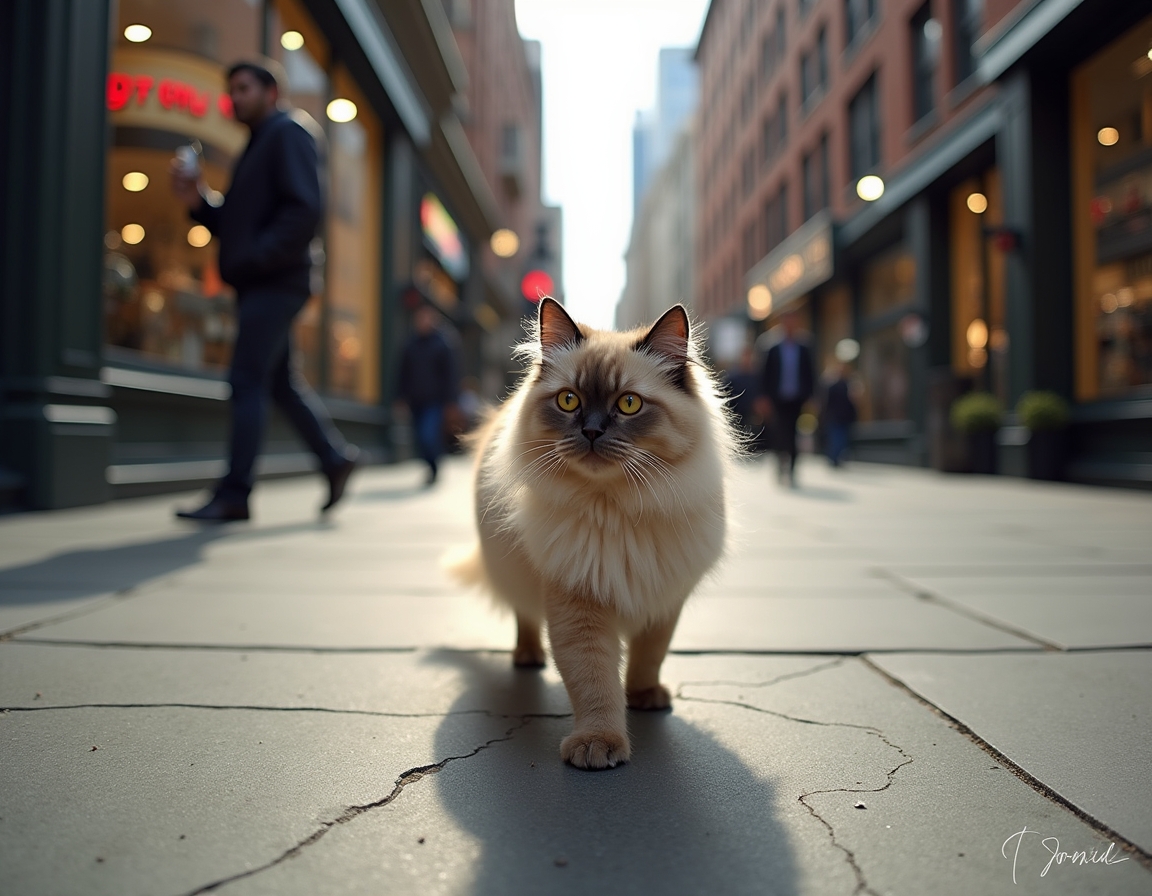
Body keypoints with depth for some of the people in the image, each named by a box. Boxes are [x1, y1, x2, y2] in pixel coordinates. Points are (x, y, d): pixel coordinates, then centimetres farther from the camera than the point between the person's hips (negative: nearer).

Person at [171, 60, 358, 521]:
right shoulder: (256, 146, 26)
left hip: (275, 280, -9)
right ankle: (336, 457, 20)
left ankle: (234, 494, -8)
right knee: (280, 381, 11)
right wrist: (198, 200, 6)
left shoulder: (288, 132, -2)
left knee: (247, 380, -11)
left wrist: (257, 258, -19)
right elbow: (234, 223, 24)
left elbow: (304, 209, -16)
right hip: (258, 283, 10)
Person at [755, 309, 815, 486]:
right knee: (781, 434, -12)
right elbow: (766, 376, 6)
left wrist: (809, 398, -1)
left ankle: (790, 471, 5)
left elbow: (810, 377, 9)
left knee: (794, 437, -2)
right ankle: (782, 465, 4)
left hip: (798, 401, 1)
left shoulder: (805, 351, 11)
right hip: (779, 400, -1)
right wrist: (765, 398, -4)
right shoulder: (774, 351, 10)